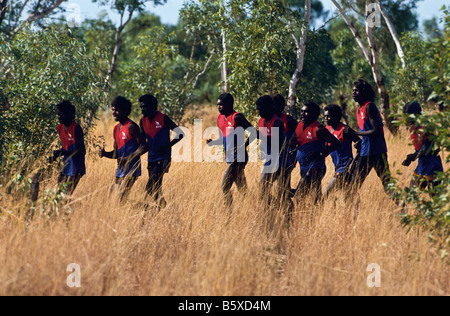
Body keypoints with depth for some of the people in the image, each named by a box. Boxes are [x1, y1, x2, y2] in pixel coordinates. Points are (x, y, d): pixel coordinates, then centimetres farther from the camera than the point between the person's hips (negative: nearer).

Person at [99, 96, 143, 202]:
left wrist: (128, 159, -20)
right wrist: (104, 154, 0)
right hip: (120, 169, 9)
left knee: (122, 198, -16)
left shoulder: (131, 127, -10)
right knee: (117, 197, 7)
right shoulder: (116, 129, 16)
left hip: (131, 169, -9)